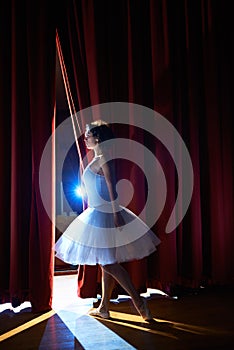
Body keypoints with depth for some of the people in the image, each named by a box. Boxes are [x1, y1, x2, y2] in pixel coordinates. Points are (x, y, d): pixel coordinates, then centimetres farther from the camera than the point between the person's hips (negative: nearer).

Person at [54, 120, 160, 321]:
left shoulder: (103, 159, -11)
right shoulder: (97, 160, 16)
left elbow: (112, 187, -19)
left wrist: (116, 212, -24)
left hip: (103, 214, -10)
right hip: (97, 214, 10)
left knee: (108, 263, -7)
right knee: (105, 263, 14)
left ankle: (139, 301, 0)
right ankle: (104, 308, 25)